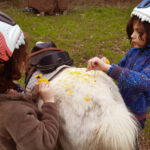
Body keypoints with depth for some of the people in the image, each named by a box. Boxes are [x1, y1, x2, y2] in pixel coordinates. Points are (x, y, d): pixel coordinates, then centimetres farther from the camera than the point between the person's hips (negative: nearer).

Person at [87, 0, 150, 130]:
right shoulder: (134, 51, -6)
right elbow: (120, 69, 7)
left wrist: (107, 68, -53)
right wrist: (104, 65, -15)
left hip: (134, 113, -6)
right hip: (120, 104, 6)